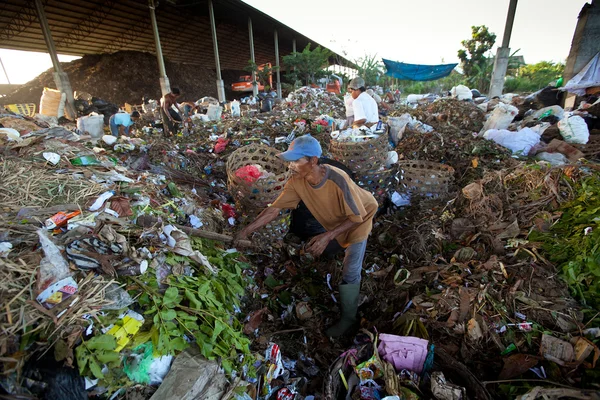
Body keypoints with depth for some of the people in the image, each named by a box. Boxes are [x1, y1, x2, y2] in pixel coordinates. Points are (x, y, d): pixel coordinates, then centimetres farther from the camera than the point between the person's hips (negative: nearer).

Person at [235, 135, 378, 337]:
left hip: (358, 219, -6)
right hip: (335, 221, 6)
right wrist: (245, 231, -23)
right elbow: (275, 208, -20)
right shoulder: (297, 181, -25)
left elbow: (356, 217, -30)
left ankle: (348, 318, 22)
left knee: (350, 273, -2)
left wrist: (327, 236, -39)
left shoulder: (337, 180, -42)